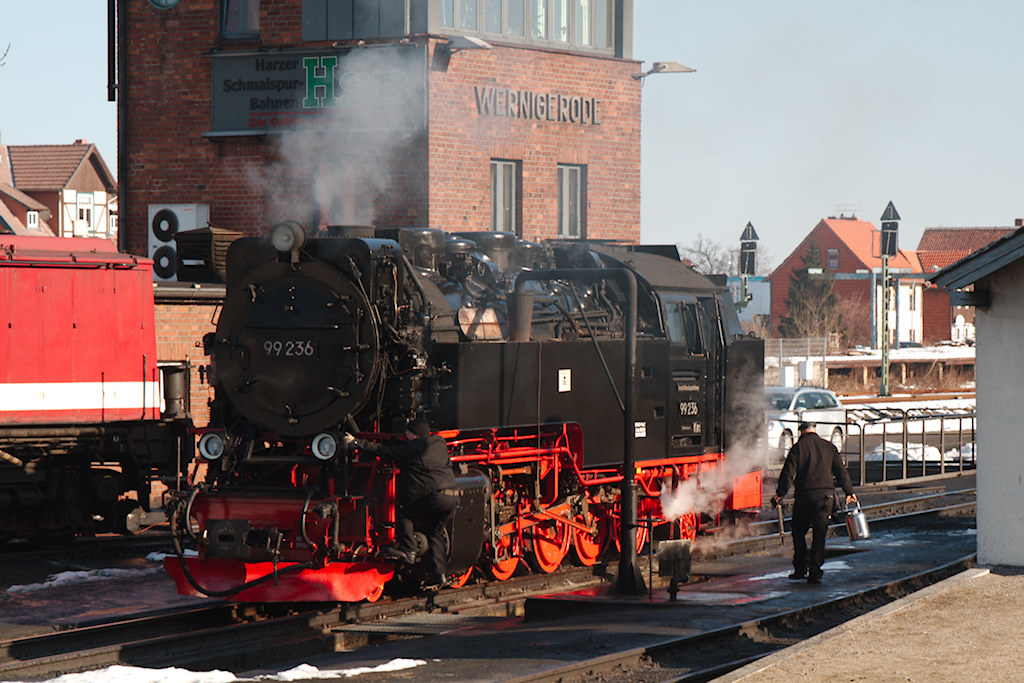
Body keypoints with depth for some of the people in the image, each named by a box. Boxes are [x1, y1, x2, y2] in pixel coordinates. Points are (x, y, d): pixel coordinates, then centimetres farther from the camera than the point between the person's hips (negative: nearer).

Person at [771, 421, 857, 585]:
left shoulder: (798, 447, 0)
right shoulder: (828, 447, 10)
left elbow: (788, 473, -6)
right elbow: (841, 471, 13)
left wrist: (779, 494, 0)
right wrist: (849, 492, 20)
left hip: (804, 496, -2)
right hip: (826, 495, 3)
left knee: (798, 533, 13)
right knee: (819, 534, 2)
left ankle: (801, 568, 12)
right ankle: (815, 572, -4)